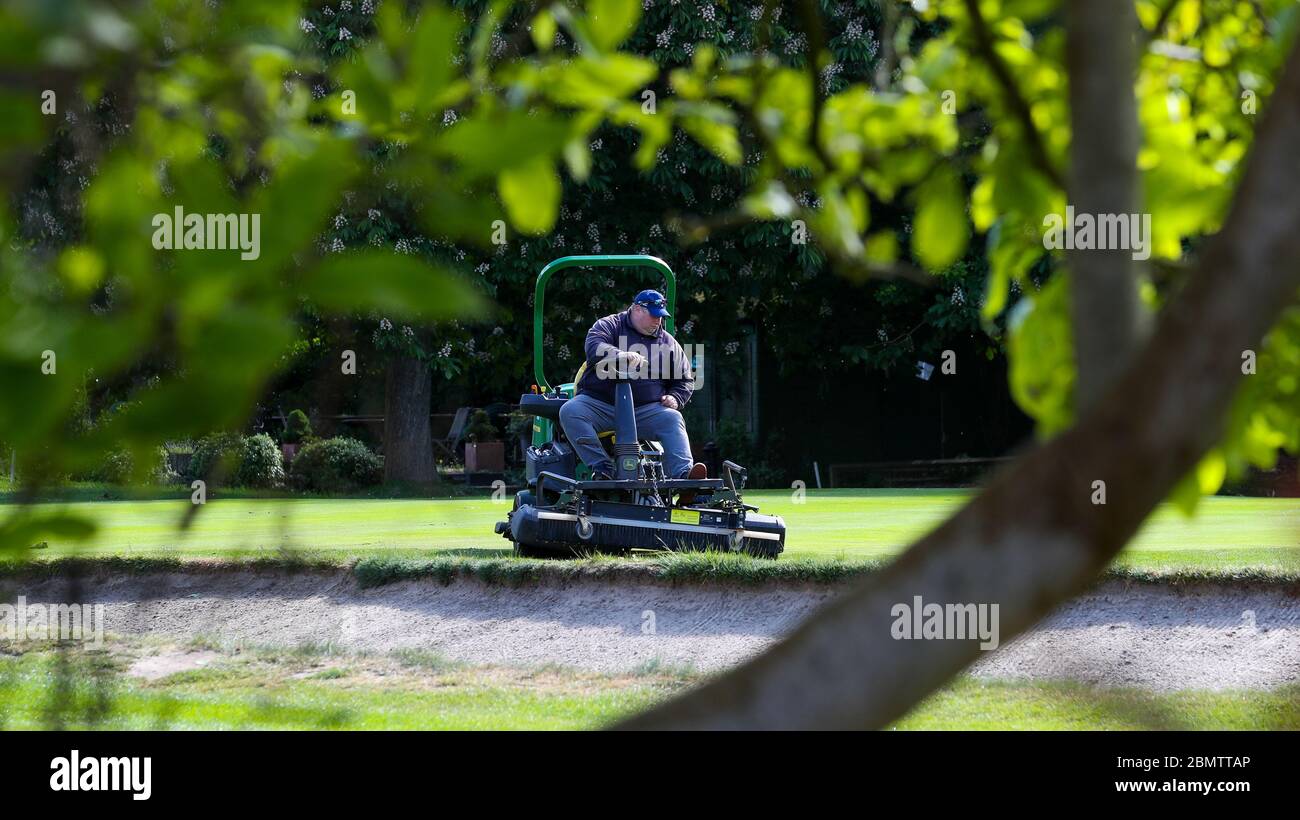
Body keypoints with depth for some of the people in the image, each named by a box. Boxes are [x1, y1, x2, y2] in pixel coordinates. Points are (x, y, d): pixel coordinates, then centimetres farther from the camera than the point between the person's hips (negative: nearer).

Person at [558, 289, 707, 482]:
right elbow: (594, 348, -18)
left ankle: (683, 474, -40)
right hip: (599, 404, -2)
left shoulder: (668, 343, 17)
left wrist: (675, 398, 3)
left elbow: (684, 380, 26)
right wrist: (621, 356, -38)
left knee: (672, 419, -26)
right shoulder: (609, 326, 5)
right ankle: (602, 469, -37)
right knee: (570, 411, -30)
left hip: (645, 411, 2)